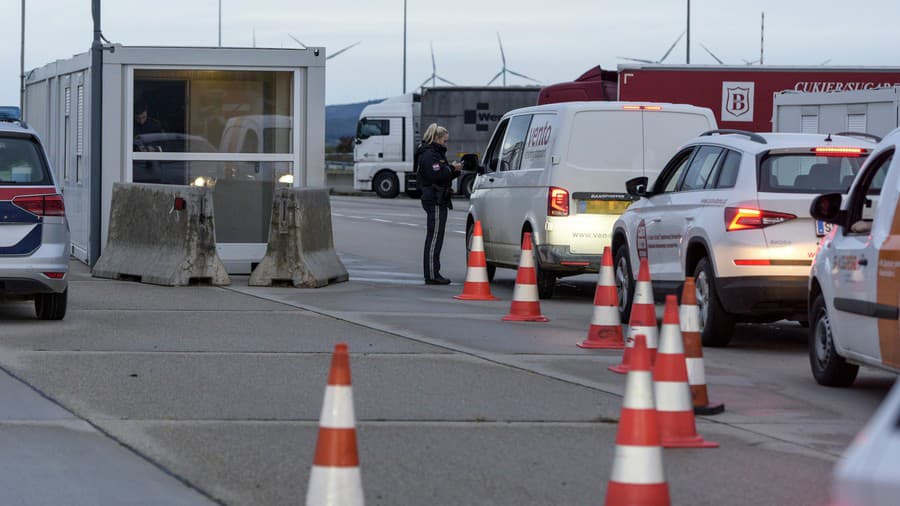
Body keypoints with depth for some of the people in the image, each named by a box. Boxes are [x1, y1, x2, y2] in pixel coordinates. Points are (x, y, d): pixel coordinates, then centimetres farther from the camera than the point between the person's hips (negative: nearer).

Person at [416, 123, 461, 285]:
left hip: (437, 200, 11)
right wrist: (451, 169, -13)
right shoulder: (429, 155, -13)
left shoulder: (436, 154, 20)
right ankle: (432, 275, -10)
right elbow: (436, 176, -24)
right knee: (434, 238, -10)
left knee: (434, 239, 13)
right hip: (435, 201, -11)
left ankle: (433, 274, 17)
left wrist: (454, 170, 6)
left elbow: (443, 175, 23)